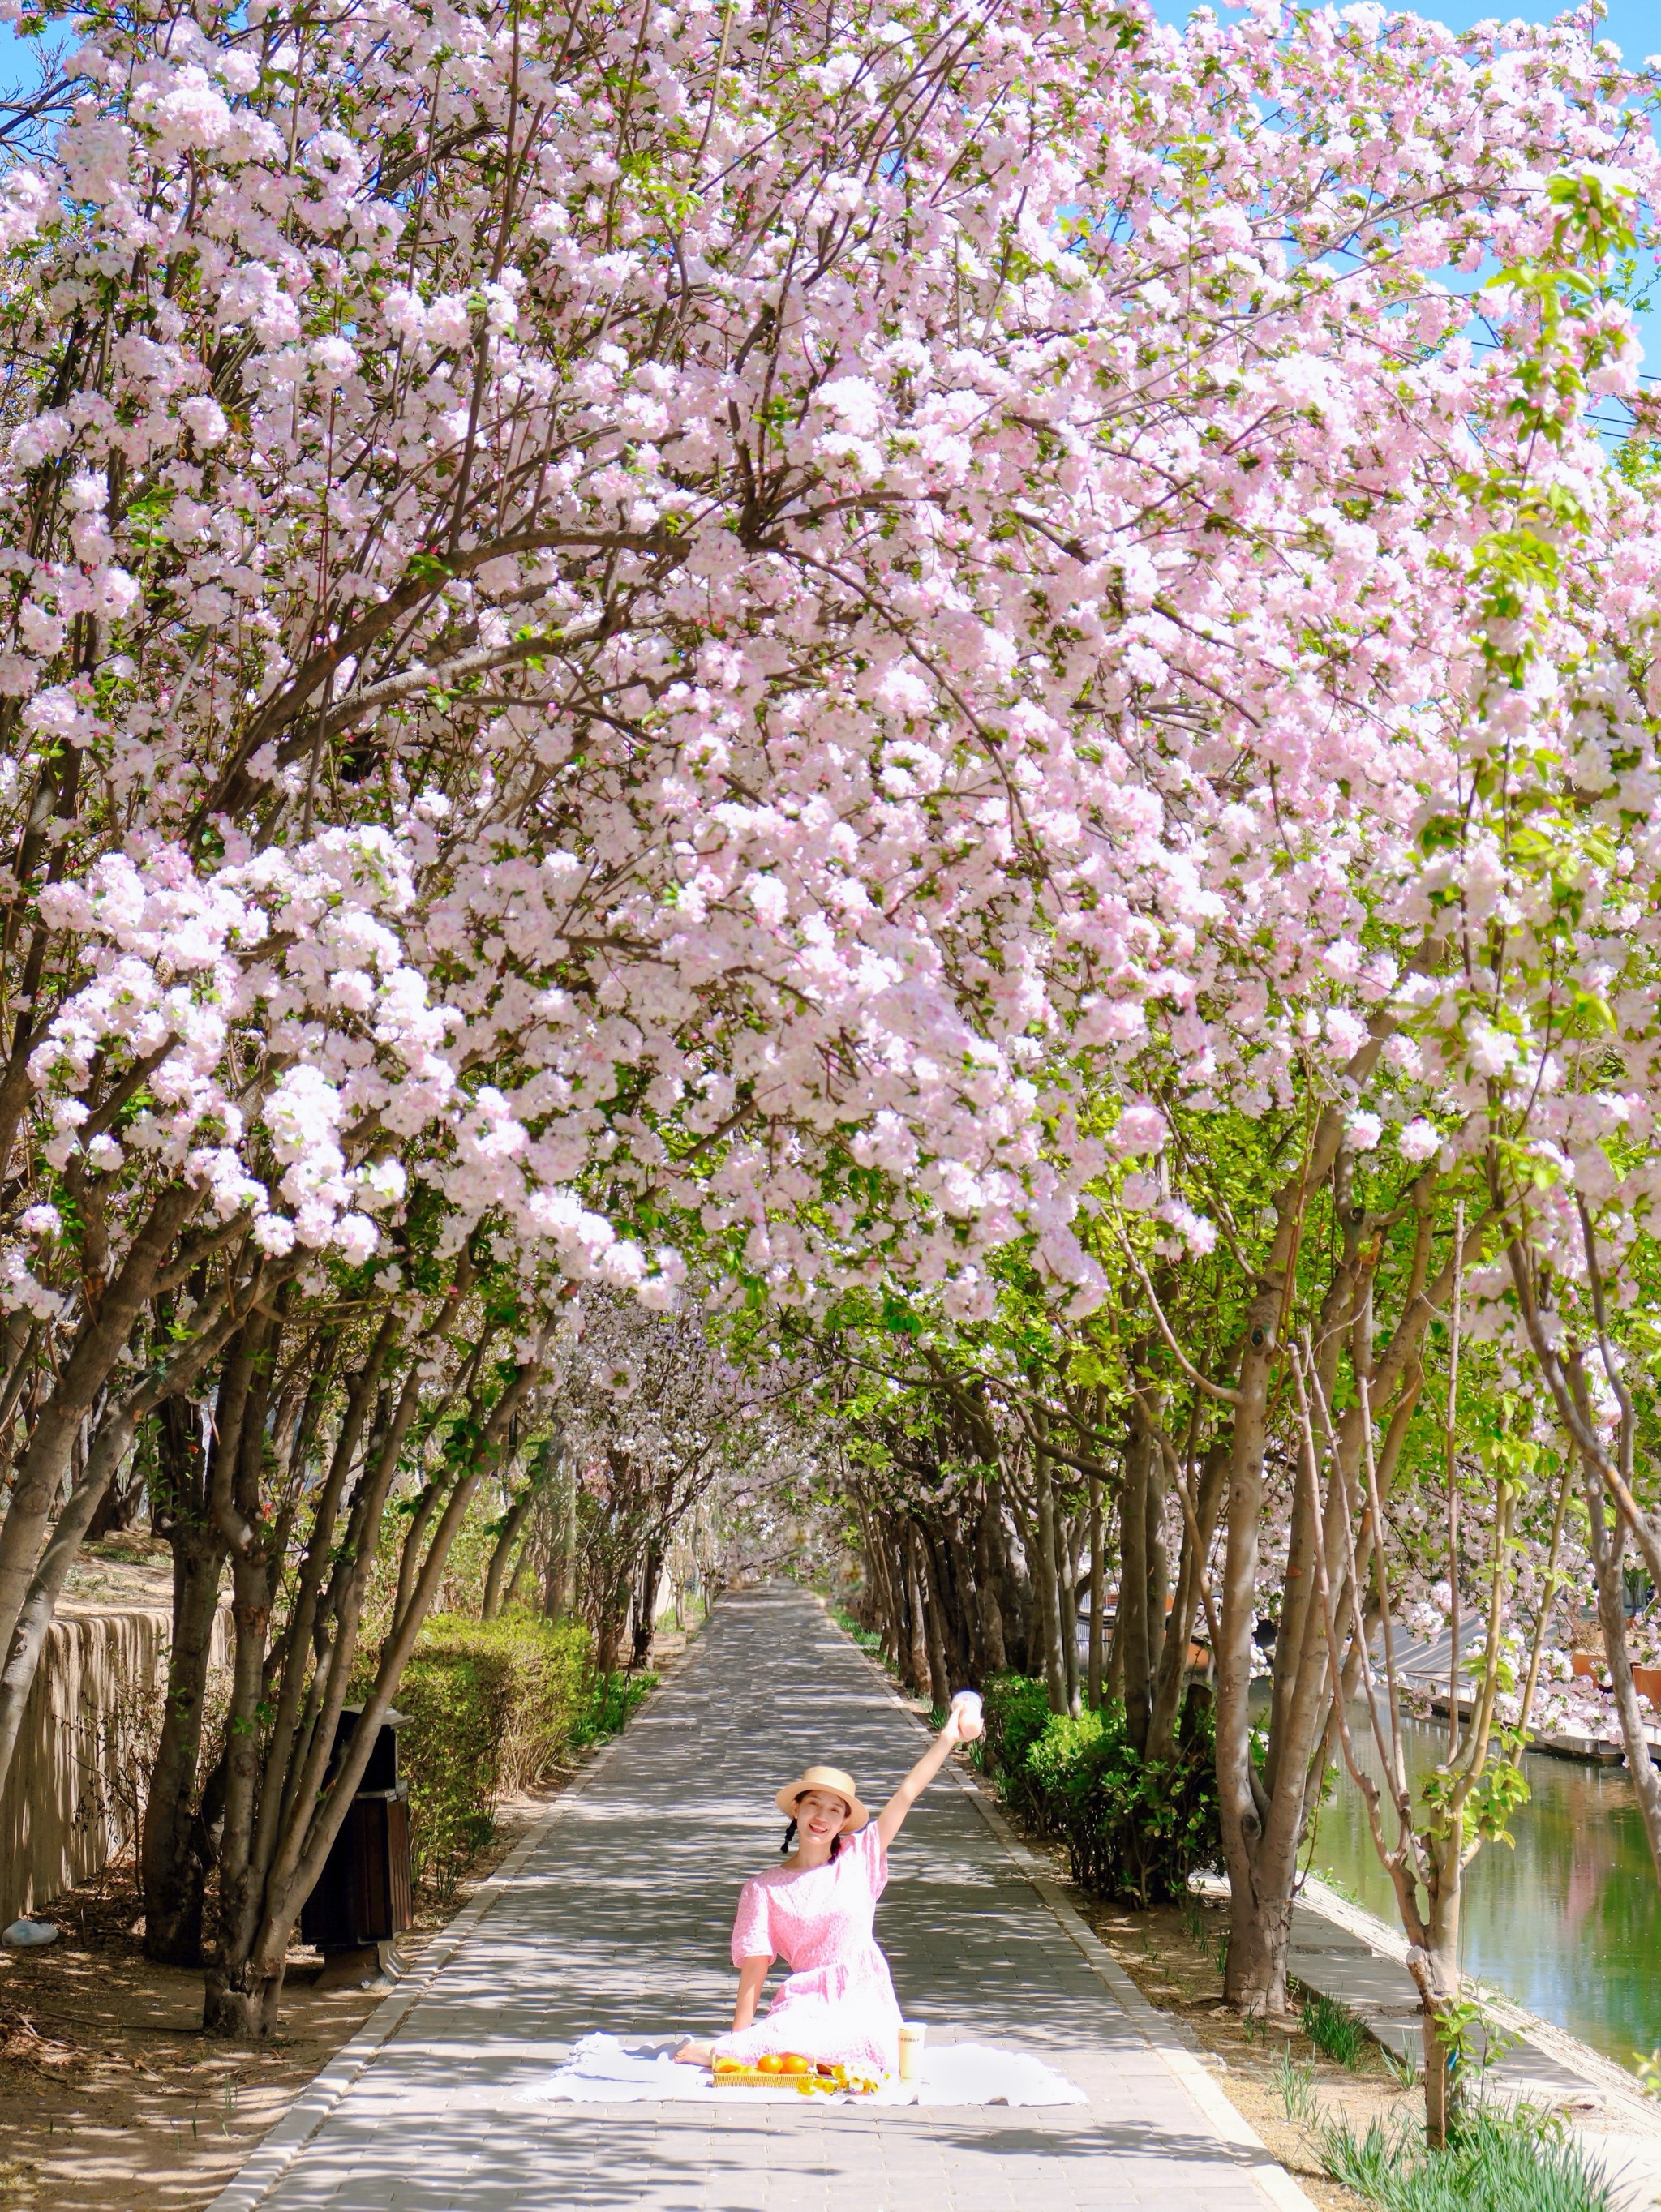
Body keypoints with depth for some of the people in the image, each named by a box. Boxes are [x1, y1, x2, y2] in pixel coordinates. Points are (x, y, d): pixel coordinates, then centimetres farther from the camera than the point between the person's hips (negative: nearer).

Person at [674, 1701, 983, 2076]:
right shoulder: (764, 1889, 5)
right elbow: (754, 1966, 2)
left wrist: (949, 1737, 1)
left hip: (864, 2002, 2)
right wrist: (739, 2036, -5)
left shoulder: (858, 1859, 10)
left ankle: (716, 2052, -25)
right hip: (806, 2002, -2)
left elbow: (907, 1795, 6)